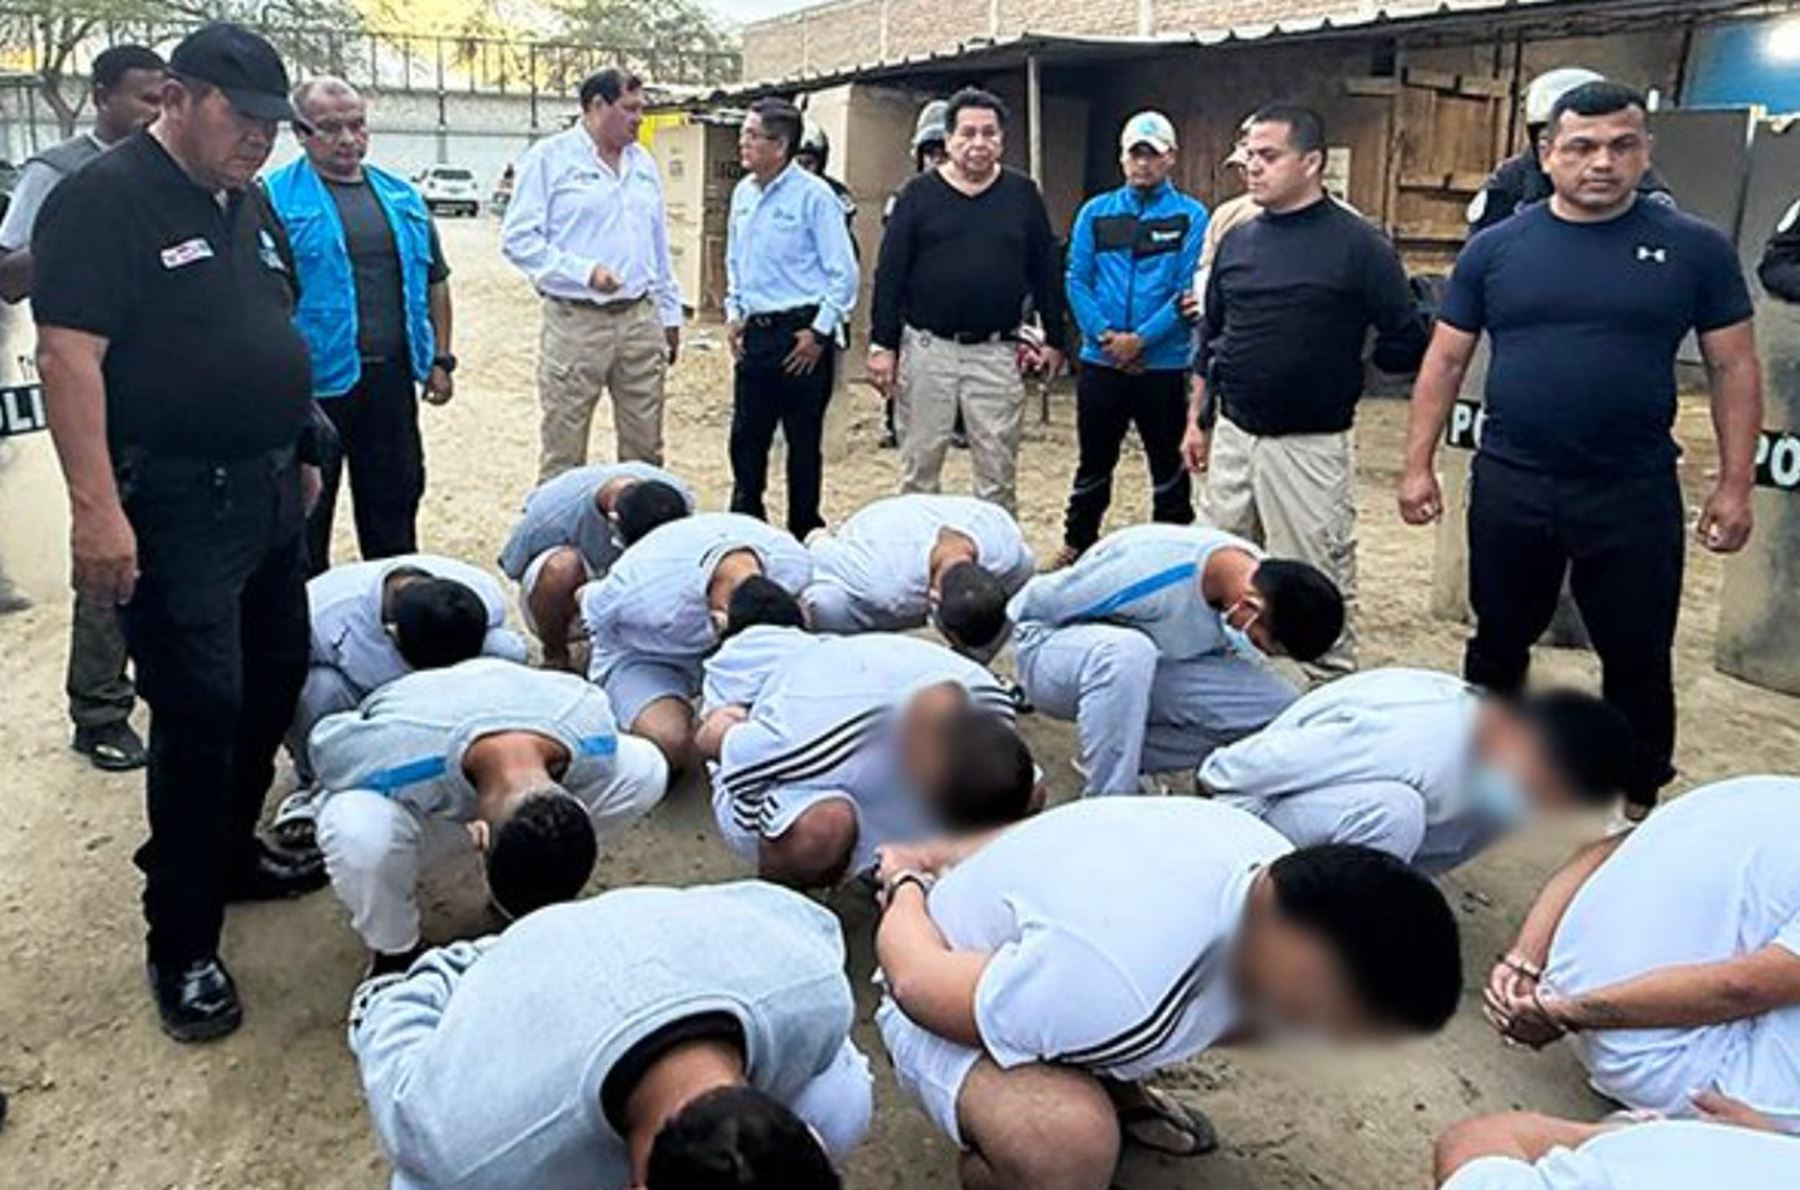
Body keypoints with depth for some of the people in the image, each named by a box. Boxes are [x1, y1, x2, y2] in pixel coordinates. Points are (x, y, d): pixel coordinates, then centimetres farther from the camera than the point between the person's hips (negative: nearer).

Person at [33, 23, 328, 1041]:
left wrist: (300, 451, 20)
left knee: (275, 681, 15)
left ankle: (232, 852, 35)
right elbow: (69, 355, -19)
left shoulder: (251, 203, 14)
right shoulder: (102, 200, -11)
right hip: (174, 507, -8)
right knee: (200, 710, -6)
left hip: (268, 494, 8)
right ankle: (184, 945, 8)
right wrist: (96, 507, -25)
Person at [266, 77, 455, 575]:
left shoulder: (400, 195, 13)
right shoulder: (276, 197, -4)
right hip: (315, 380, -5)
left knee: (395, 497, 14)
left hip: (392, 377, 5)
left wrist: (441, 358, 11)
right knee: (307, 506, 6)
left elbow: (433, 280, 18)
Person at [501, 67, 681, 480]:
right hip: (576, 322, -5)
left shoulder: (643, 162, 16)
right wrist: (584, 272, -19)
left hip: (640, 318, 5)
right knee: (563, 452, -1)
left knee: (646, 446, 10)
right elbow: (518, 238, -9)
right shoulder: (550, 157, -3)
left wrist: (670, 314, 19)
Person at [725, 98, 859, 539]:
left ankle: (805, 533, 17)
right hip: (754, 333, 6)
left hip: (801, 333, -6)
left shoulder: (813, 196, -12)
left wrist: (819, 332, -13)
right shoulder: (743, 193, 9)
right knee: (745, 436, 11)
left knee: (803, 442, 5)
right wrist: (734, 314, 13)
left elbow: (844, 272, -12)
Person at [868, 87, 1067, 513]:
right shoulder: (920, 194, 2)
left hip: (996, 353, 1)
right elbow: (889, 274, 1)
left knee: (998, 472, 5)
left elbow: (1045, 272, 10)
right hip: (927, 349, 0)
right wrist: (882, 344, -4)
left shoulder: (1022, 194, 6)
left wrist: (1054, 339, 9)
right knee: (919, 467, 8)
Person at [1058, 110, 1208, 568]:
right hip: (1099, 360, 2)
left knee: (1168, 465, 8)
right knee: (1094, 461, 14)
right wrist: (1104, 334, -12)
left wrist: (1140, 339, -17)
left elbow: (1189, 292, -8)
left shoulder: (1190, 216, -1)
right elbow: (1076, 281, 2)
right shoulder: (1096, 212, 7)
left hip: (1163, 363, -2)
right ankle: (1078, 543, 29)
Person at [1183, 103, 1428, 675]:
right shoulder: (1237, 240, 8)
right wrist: (1198, 420, 16)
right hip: (1231, 436, 6)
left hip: (1310, 446, -6)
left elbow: (1406, 342, -7)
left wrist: (1333, 369, 3)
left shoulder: (1357, 244, -9)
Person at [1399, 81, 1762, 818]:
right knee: (1499, 641, 16)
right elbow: (1446, 361, 4)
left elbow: (1733, 368, 2)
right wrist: (1418, 466, 0)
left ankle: (1637, 802, 27)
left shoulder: (1694, 248, -1)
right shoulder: (1496, 248, 0)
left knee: (1638, 658, 10)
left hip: (1636, 491, 0)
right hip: (1510, 484, 1)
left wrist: (1735, 485, -2)